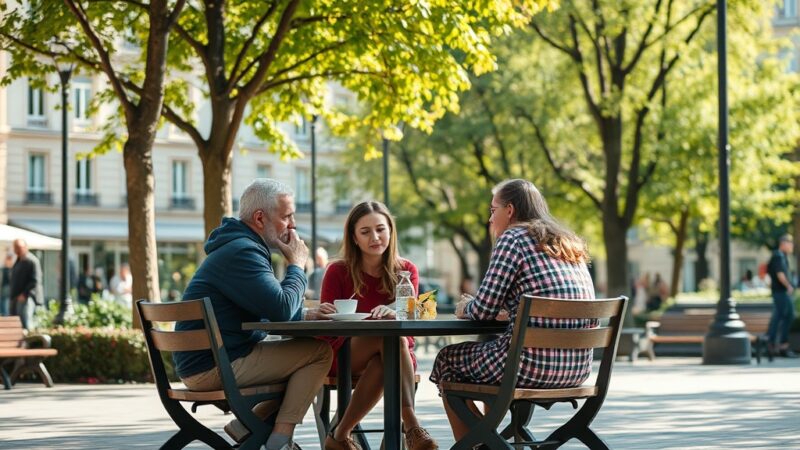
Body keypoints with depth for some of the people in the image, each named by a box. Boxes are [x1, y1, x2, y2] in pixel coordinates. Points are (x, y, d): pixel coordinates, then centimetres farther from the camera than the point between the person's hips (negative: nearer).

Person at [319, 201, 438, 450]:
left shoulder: (405, 270, 2)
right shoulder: (338, 271, -3)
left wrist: (392, 312, -37)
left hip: (397, 353, 2)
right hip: (344, 356, -2)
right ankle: (411, 426, -48)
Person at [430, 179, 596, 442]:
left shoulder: (513, 238, -4)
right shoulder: (571, 246, 18)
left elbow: (483, 311, -7)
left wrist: (465, 308, 15)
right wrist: (505, 311, 28)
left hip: (534, 365, -8)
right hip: (578, 368, 8)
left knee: (447, 360, 17)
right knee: (494, 349, 35)